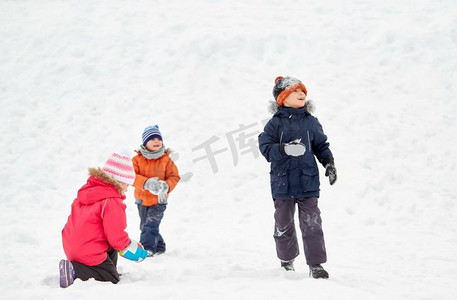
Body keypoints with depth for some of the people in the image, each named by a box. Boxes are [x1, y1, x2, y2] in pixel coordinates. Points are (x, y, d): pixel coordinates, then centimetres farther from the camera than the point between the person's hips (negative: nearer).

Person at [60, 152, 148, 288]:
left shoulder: (88, 190, 9)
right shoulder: (112, 202, -20)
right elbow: (116, 235, -19)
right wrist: (132, 249, 0)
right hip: (88, 253, -10)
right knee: (112, 280, 0)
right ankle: (74, 270, -13)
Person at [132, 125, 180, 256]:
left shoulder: (166, 159, -4)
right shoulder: (137, 159, -5)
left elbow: (174, 176, -4)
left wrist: (166, 186, -26)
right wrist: (146, 183, -33)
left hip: (159, 199, -3)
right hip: (142, 199, 3)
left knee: (151, 225, -14)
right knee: (145, 225, 14)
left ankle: (147, 248, -15)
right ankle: (159, 246, 31)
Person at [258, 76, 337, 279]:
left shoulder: (311, 122, 7)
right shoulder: (275, 123, -1)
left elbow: (321, 145, 15)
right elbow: (265, 146, -10)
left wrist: (329, 163, 0)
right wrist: (284, 149, -26)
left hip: (308, 181, 1)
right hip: (282, 182, -1)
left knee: (312, 223, -6)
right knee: (283, 224, 12)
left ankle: (316, 264, -2)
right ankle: (286, 260, 31)